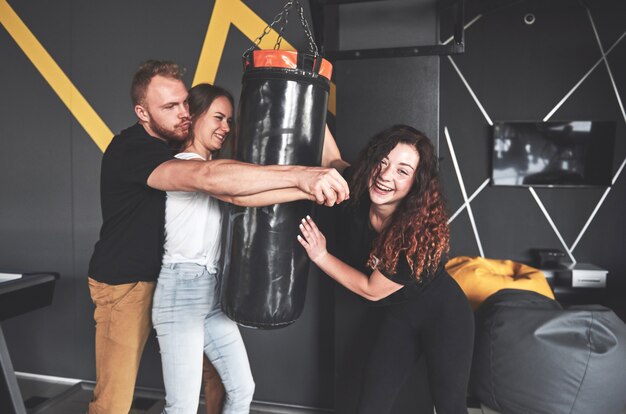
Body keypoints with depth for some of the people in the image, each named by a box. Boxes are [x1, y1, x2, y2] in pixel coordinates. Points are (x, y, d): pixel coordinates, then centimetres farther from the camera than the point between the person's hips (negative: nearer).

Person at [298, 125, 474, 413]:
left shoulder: (424, 230, -34)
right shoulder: (355, 199, -20)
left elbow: (371, 289, -24)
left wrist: (320, 257, -22)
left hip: (442, 314, -4)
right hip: (398, 317, 5)